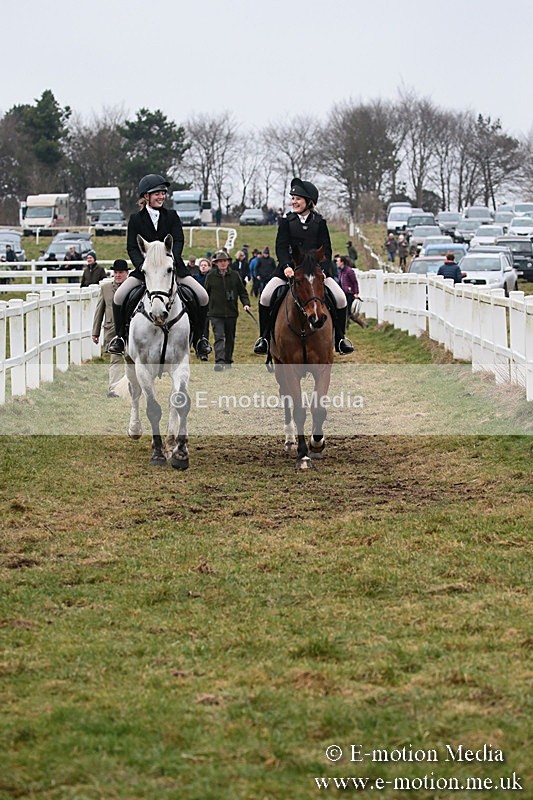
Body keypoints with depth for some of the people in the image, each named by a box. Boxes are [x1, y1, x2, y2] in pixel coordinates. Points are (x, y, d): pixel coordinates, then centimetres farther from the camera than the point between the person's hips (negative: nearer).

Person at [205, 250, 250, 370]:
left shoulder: (235, 275, 5)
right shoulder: (211, 277, 2)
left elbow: (242, 292, 9)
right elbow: (206, 294, 10)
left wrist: (246, 303, -7)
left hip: (231, 312, 2)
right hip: (216, 313, -2)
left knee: (230, 338, 12)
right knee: (219, 337, -14)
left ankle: (228, 361, 26)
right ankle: (219, 361, -23)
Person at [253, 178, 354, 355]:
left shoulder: (319, 222, 4)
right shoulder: (286, 221, 4)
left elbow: (326, 250, 1)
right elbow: (281, 246, -4)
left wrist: (322, 270, -16)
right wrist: (286, 267, -22)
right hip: (289, 269, 0)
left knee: (340, 298, -14)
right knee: (265, 297, -19)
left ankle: (340, 339, 3)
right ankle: (264, 338, -3)